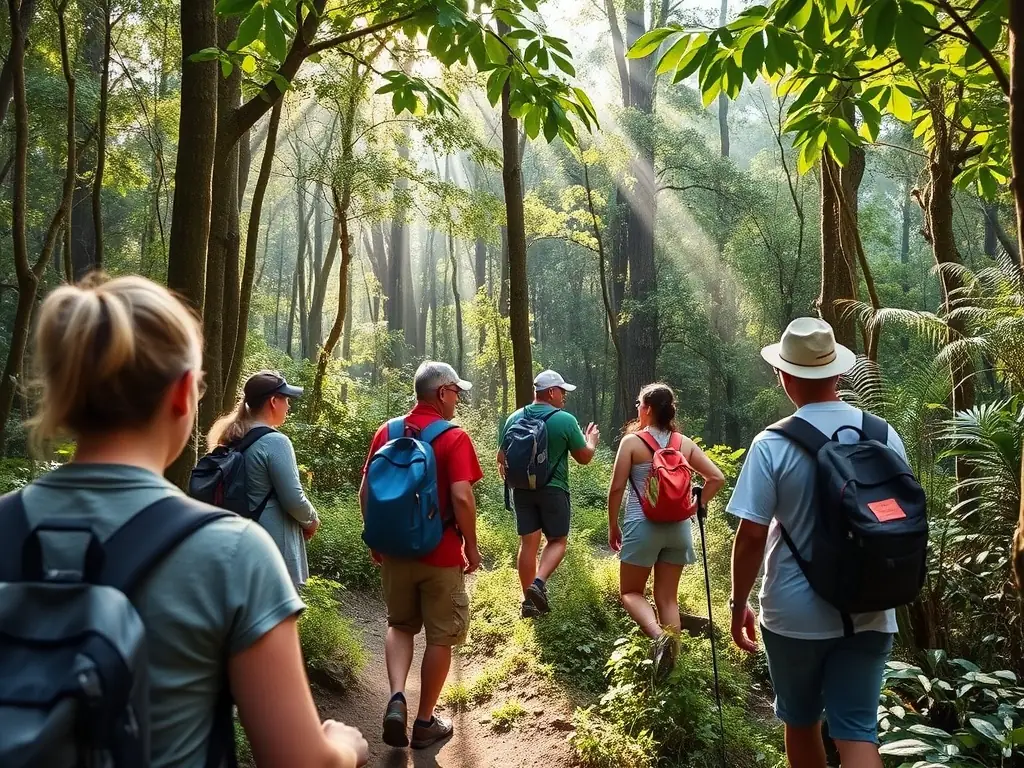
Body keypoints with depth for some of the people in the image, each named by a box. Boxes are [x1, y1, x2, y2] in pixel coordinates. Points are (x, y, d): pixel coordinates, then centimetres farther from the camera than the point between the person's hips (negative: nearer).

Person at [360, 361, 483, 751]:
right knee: (440, 636, 11)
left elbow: (365, 492, 5)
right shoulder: (454, 437, -13)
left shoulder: (386, 432, 3)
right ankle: (425, 722, 21)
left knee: (400, 624, 22)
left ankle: (396, 699, 4)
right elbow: (461, 498, -21)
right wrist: (471, 546, -8)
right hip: (441, 554, -4)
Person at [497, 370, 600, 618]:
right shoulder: (566, 420, -10)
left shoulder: (514, 418, 2)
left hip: (522, 489, 4)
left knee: (528, 542, 9)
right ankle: (539, 583, -11)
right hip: (553, 489, -4)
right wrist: (591, 441, 19)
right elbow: (584, 458, -1)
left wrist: (509, 473, 29)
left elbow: (501, 458, 9)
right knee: (557, 540, 10)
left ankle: (529, 602, 12)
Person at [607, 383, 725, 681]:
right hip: (678, 527, 4)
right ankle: (671, 653, 11)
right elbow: (717, 478, 2)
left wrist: (612, 526, 3)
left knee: (630, 592, 9)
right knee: (668, 597, 13)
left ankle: (658, 635, -17)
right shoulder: (685, 443, 4)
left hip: (643, 525, -4)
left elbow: (616, 488, -8)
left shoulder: (632, 441, -7)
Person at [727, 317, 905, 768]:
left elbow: (751, 536, -14)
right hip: (869, 613, 3)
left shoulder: (772, 444, -15)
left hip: (794, 614, -2)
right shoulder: (884, 435, -3)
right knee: (857, 732, 8)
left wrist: (739, 604, -1)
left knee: (801, 723, 19)